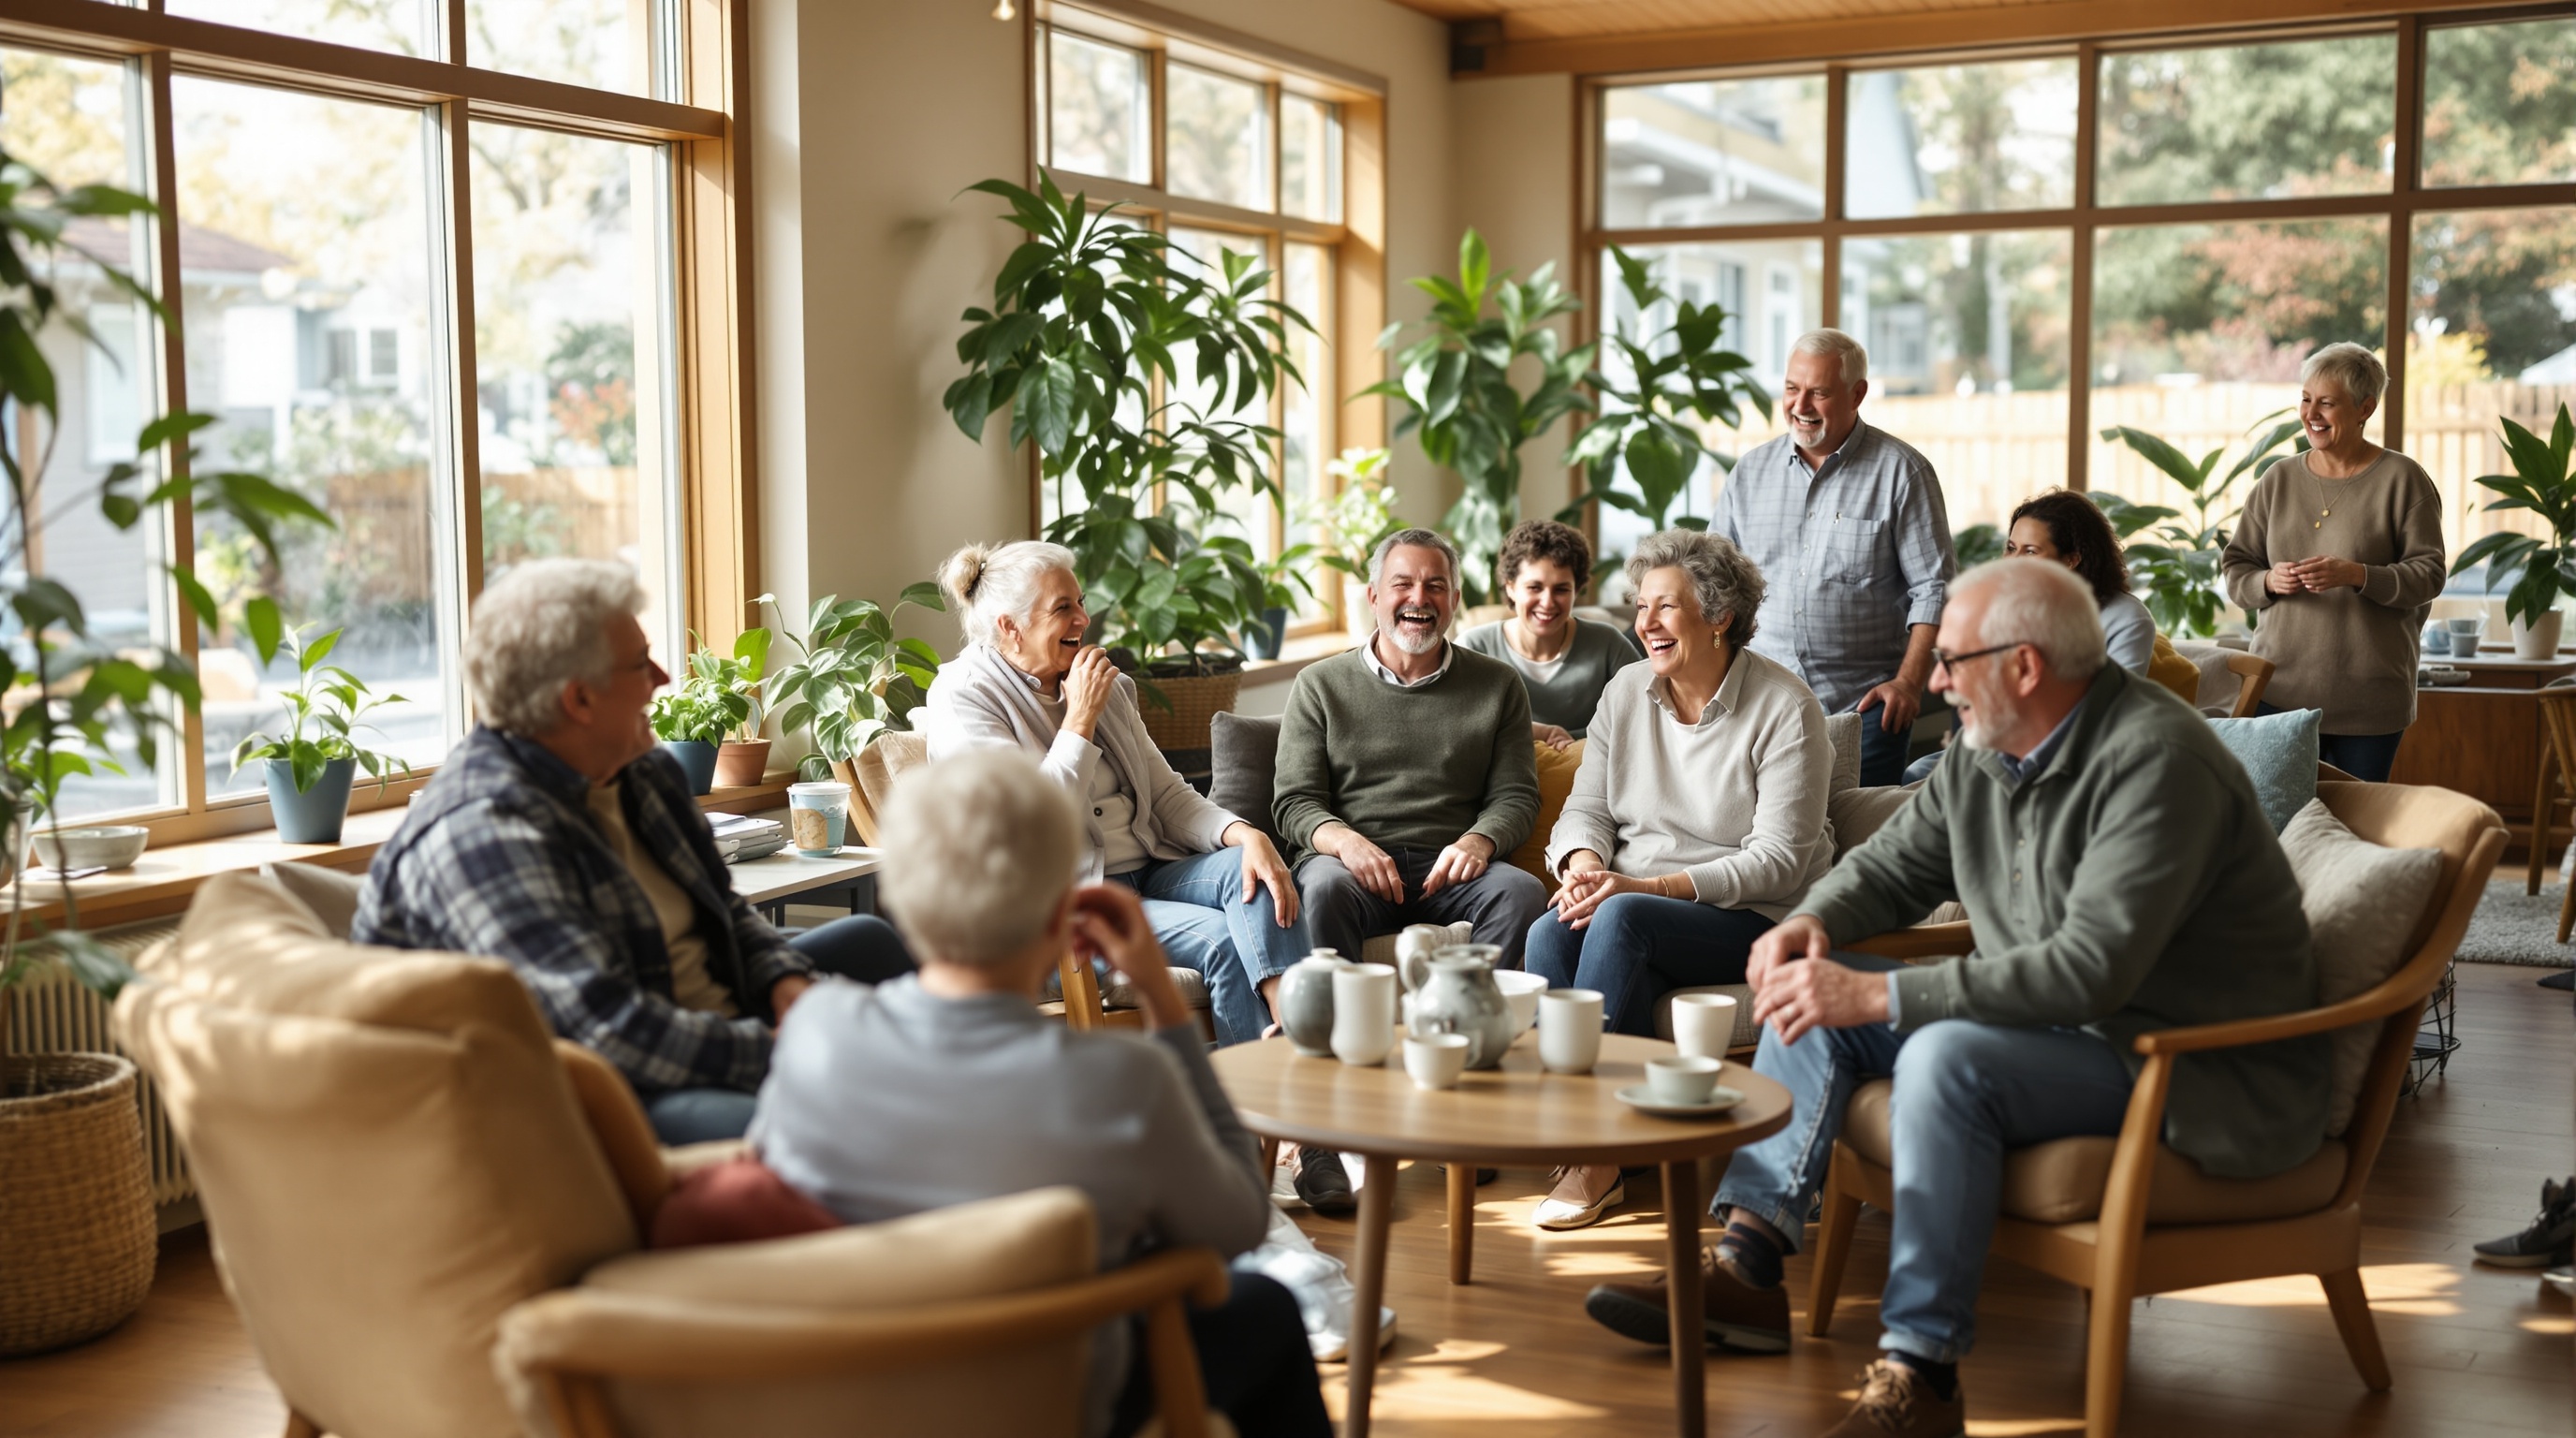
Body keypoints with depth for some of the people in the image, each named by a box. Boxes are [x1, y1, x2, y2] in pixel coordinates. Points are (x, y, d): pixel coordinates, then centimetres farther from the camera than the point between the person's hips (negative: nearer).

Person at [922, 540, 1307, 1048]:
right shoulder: (962, 699, -7)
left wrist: (1246, 834, -8)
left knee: (1249, 867, -24)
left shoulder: (1106, 685, 14)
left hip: (1149, 873, 7)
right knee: (1220, 940, -27)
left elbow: (1168, 796, 12)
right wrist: (1080, 719, -14)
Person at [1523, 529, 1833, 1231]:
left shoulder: (1785, 709, -9)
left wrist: (1652, 886, -23)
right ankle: (1599, 1153, -26)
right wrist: (1584, 865, -14)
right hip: (1639, 914, 5)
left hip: (1753, 921, -5)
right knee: (1550, 932, -27)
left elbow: (1778, 859, -15)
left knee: (1621, 918, -33)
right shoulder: (1626, 691, 10)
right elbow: (1587, 806, 11)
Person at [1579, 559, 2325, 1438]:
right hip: (2055, 1022, 9)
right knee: (1813, 991, 4)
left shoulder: (2155, 762, -24)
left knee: (1946, 1057, -33)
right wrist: (1813, 922, -8)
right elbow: (1892, 863, 17)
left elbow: (2093, 968, -34)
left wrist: (1880, 996, -35)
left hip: (2198, 1066, -9)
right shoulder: (1989, 754, 3)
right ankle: (1743, 1269, 0)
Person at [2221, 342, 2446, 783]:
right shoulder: (2278, 479, 9)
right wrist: (2269, 581, -12)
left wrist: (2356, 575, -21)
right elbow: (2235, 568, 10)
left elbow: (2428, 574, -6)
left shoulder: (2402, 478, -1)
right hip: (2279, 692, 3)